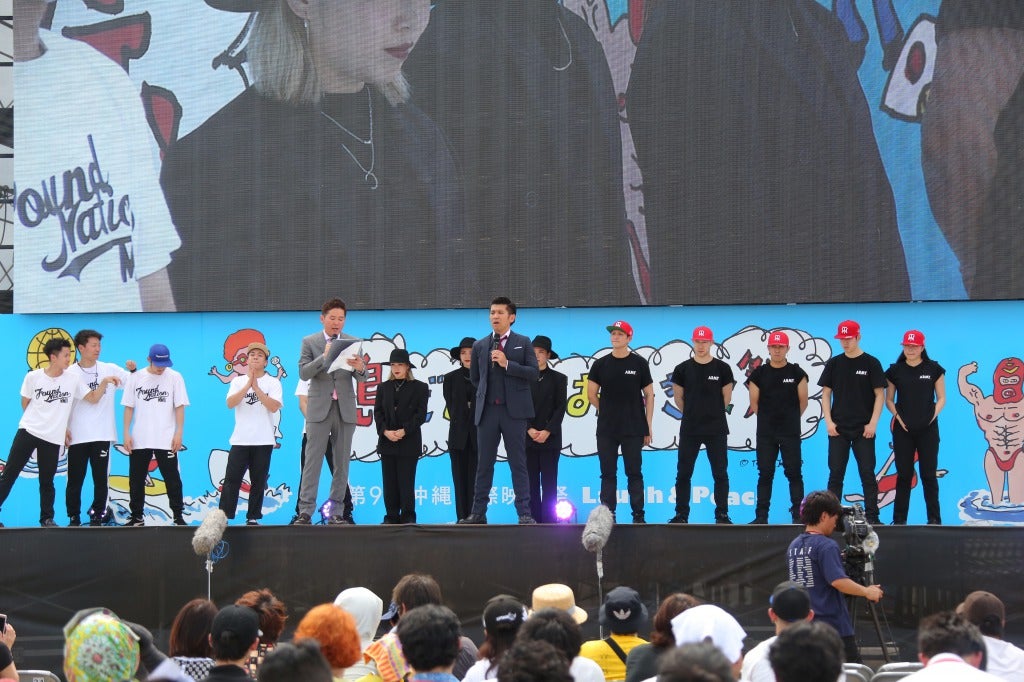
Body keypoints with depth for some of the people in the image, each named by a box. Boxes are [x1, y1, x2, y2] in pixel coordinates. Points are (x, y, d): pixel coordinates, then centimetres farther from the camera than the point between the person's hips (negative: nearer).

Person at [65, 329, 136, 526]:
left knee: (101, 479, 1)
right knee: (75, 480, 2)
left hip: (102, 436, 1)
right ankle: (74, 518, 11)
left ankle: (97, 516, 10)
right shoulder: (70, 374, 1)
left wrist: (133, 370, -13)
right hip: (77, 436, -1)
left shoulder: (109, 369, 6)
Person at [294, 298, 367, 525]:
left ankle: (335, 511, 6)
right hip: (319, 408, -2)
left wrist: (360, 368, -20)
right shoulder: (310, 342, 5)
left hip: (345, 409, 2)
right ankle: (305, 511, -9)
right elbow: (303, 373, -5)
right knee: (313, 460, -7)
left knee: (342, 462, 3)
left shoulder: (353, 343, 9)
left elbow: (362, 378, 4)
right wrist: (324, 357, -18)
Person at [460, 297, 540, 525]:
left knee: (518, 464, -2)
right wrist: (487, 392, 12)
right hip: (487, 410, 3)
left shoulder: (522, 343, 5)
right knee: (484, 463, 4)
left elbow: (533, 373, -3)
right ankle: (478, 512, 7)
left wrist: (507, 364, -12)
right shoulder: (480, 346, 13)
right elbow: (474, 377, 22)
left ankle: (524, 513, -2)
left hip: (514, 411, -3)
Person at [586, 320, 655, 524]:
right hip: (606, 429, 2)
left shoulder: (640, 363, 1)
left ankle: (638, 515, 3)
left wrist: (649, 426, -2)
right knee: (608, 473, 4)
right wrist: (607, 411, 8)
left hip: (633, 429, -2)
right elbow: (591, 395, 11)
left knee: (634, 473, 0)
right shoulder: (600, 364, 5)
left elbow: (649, 395, 2)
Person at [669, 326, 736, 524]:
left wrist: (713, 414, 11)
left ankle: (722, 514, 5)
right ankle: (681, 514, 8)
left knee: (720, 474, 0)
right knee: (683, 473, 2)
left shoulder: (722, 369, 0)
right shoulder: (683, 369, 2)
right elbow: (678, 398, 11)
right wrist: (693, 414, 12)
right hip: (689, 429, 1)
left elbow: (726, 398, 8)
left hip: (716, 429, -1)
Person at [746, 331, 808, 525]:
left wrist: (790, 420, 9)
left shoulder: (797, 373, 2)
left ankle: (798, 514, 0)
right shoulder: (759, 373, 5)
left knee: (794, 473, -2)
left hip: (791, 432, -1)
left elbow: (803, 402, 6)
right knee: (765, 474, 3)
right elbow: (754, 403, 9)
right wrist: (768, 419, 10)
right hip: (765, 432, 1)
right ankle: (761, 515, 6)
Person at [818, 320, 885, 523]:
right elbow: (826, 394, 10)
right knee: (835, 474, 2)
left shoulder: (871, 363, 0)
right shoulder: (834, 364, 8)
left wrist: (873, 423, -9)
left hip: (863, 429, -2)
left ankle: (872, 516, 0)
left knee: (867, 474, -2)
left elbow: (879, 394, -1)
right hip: (838, 428, 3)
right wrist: (829, 421, -2)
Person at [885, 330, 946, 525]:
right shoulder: (895, 370, 6)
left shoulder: (934, 369, 3)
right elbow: (889, 399, 11)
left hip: (927, 428, -1)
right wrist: (898, 417, -5)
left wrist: (933, 415, -8)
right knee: (904, 474, 3)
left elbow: (941, 398, 7)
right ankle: (899, 519, 6)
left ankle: (934, 518, 3)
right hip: (903, 429, 1)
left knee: (929, 474, -1)